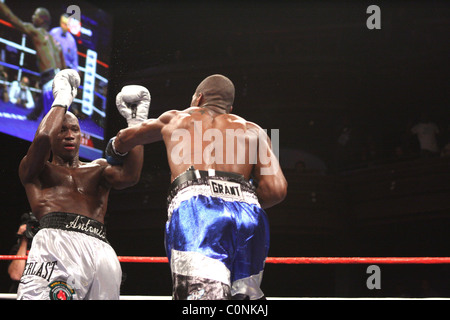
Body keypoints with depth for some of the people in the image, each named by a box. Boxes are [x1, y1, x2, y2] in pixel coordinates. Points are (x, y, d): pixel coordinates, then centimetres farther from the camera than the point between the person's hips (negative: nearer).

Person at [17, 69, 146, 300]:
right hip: (56, 240, -3)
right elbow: (42, 137, 0)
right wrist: (62, 100, 15)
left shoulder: (97, 169, 31)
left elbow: (129, 176, 9)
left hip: (100, 249, 3)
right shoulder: (34, 170, 23)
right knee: (38, 295, -28)